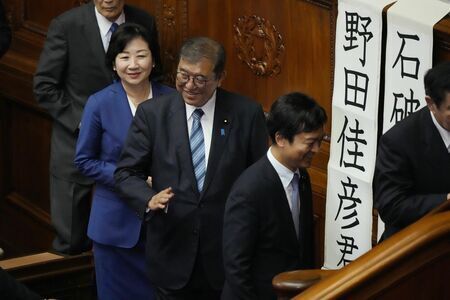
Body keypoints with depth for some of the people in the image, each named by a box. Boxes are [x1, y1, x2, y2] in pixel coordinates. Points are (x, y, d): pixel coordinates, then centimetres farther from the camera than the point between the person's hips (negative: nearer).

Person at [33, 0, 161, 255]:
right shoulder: (66, 26, -11)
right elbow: (44, 86, -7)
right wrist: (80, 121, -13)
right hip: (77, 143, -2)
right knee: (72, 241, 5)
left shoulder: (145, 23, -3)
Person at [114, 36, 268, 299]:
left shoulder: (247, 114, -5)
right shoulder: (152, 113, -3)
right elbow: (127, 173, 1)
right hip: (173, 254, 1)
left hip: (228, 253, 0)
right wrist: (149, 199, -20)